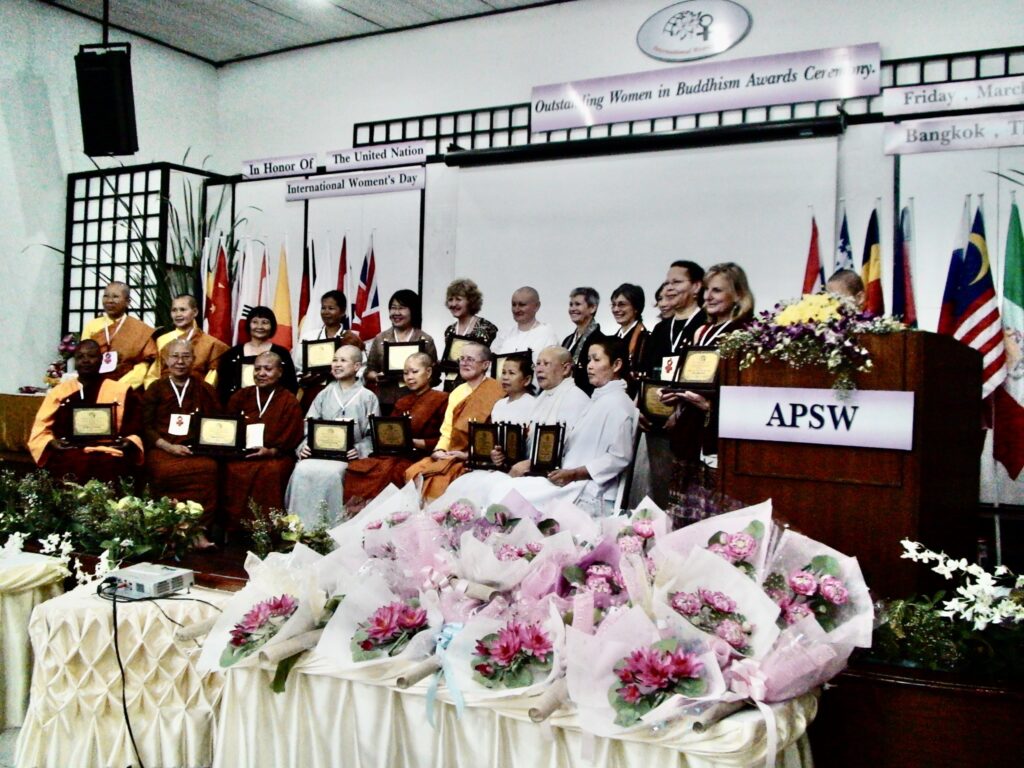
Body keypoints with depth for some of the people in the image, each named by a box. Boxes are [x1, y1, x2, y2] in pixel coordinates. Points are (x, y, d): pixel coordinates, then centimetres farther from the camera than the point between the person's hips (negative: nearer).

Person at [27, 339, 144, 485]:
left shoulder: (120, 390, 16)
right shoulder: (60, 391, 18)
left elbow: (134, 430, 12)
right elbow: (40, 430, 14)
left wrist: (128, 442, -9)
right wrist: (52, 442, -7)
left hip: (109, 453, 0)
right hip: (70, 454, 1)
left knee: (112, 465, -35)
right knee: (77, 465, -34)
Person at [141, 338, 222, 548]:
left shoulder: (205, 390, 18)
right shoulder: (156, 389, 16)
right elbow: (145, 426, 7)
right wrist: (169, 446, -9)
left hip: (197, 450, 1)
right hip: (162, 450, 0)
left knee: (210, 468, -35)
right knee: (166, 471, -36)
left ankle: (200, 528, -29)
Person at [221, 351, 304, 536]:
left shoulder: (289, 401, 8)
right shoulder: (241, 396, 18)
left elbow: (291, 438, 1)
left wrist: (271, 451, -16)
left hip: (276, 455, -2)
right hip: (240, 453, 3)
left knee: (271, 472, -35)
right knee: (232, 470, -30)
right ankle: (234, 530, -19)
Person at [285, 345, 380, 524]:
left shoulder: (367, 398, 8)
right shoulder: (324, 395, 18)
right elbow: (309, 427, 13)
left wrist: (360, 449, -15)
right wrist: (305, 446, -6)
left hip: (348, 455, -3)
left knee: (330, 473, -35)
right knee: (302, 470, -29)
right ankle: (301, 525, -21)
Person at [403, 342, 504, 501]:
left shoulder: (495, 392, -7)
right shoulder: (457, 392, 18)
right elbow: (447, 429, 16)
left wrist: (469, 454, -18)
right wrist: (439, 450, -2)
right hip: (450, 456, 7)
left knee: (439, 480, -27)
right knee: (413, 473, -12)